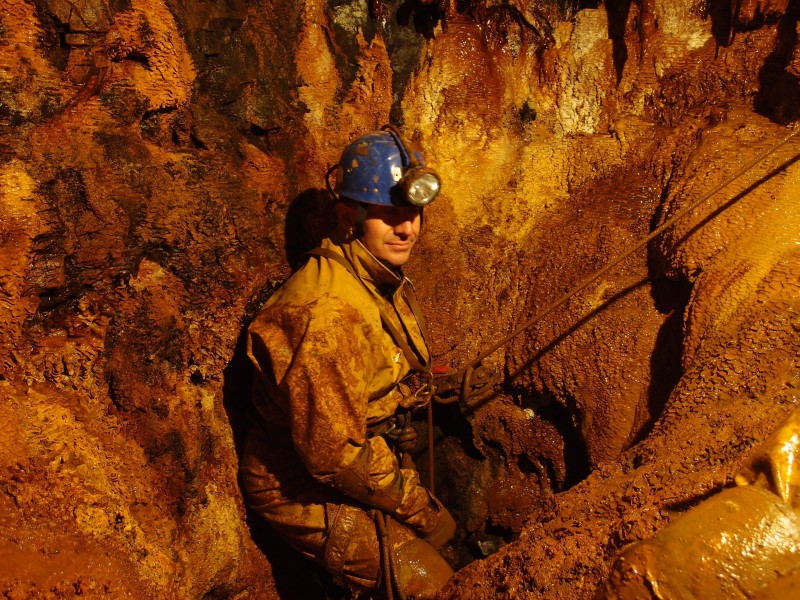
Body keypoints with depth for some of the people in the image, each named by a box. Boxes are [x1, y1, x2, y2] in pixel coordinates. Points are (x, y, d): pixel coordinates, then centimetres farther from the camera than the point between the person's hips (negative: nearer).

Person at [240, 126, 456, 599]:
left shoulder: (386, 280, -2)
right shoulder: (325, 311, -33)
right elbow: (333, 452, -29)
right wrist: (412, 501, -13)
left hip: (370, 457, 8)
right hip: (305, 487, -8)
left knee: (442, 531, 17)